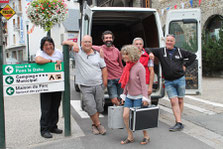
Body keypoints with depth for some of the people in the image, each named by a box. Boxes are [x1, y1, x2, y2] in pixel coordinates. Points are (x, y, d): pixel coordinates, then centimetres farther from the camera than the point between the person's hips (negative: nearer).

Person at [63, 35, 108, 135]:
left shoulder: (97, 54, 9)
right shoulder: (78, 52, 2)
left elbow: (104, 68, 12)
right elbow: (67, 43, -1)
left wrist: (105, 82, 5)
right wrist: (73, 44, -22)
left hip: (98, 85, 3)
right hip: (85, 87, -2)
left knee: (99, 107, 8)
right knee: (91, 108, -7)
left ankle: (94, 125, 25)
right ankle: (98, 124, 10)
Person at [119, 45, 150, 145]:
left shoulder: (139, 67, -15)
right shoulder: (128, 66, 6)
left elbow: (143, 84, -17)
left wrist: (145, 98, -20)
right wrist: (124, 95, 17)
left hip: (138, 97, -7)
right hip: (129, 96, 7)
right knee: (125, 116, 0)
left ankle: (146, 136, 19)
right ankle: (130, 137, 13)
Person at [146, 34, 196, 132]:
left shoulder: (180, 51, 6)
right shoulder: (161, 51, 5)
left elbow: (193, 56, 16)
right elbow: (148, 50, 8)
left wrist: (185, 65, 6)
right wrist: (150, 53, -14)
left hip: (180, 79, 1)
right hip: (168, 81, -1)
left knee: (180, 101, 7)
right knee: (174, 101, -7)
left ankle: (178, 120, 20)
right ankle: (179, 123, -7)